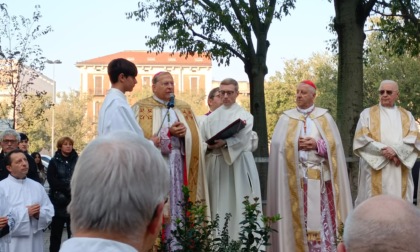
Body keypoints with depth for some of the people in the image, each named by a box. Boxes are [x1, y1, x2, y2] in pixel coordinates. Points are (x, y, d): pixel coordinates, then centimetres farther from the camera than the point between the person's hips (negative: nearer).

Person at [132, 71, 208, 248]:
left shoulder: (184, 108, 16)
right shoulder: (141, 108, 2)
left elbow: (194, 137, 10)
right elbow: (143, 136, -10)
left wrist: (183, 133, -11)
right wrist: (169, 133, -14)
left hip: (179, 164, 4)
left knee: (178, 206, 1)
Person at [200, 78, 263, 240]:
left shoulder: (244, 115, 5)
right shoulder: (212, 117, 15)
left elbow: (242, 138, -12)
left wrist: (224, 143, -27)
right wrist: (209, 147, -14)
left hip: (239, 165, -3)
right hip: (216, 165, 3)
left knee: (239, 204, -5)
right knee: (219, 205, 2)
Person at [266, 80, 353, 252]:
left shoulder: (324, 117, 8)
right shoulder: (286, 117, 8)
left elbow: (333, 144, 2)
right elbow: (278, 145, 1)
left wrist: (317, 144, -12)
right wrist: (296, 144, -13)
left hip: (320, 175, 0)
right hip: (296, 176, 0)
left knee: (320, 214, -2)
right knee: (298, 215, 0)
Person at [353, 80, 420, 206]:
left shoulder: (407, 116, 16)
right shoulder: (367, 113, 9)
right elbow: (361, 139, -3)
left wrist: (396, 150, -15)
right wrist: (384, 150, -14)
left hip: (400, 172, 2)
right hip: (375, 170, -2)